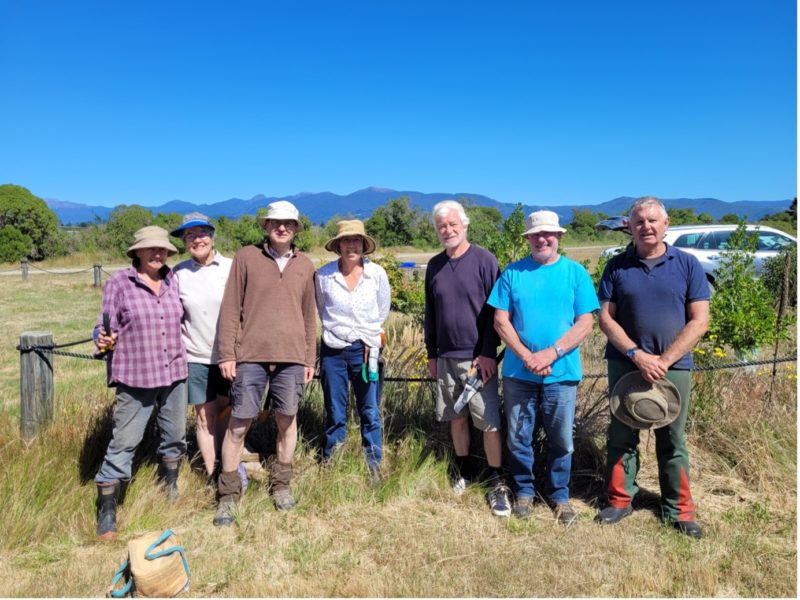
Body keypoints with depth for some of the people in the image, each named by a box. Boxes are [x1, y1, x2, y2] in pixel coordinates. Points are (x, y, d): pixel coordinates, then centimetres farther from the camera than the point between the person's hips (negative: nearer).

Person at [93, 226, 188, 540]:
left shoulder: (172, 281, 6)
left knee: (175, 437, 16)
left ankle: (170, 491, 38)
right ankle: (106, 513, 11)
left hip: (174, 374, 5)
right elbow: (106, 328, -6)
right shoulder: (119, 282, -6)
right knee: (123, 444, -2)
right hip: (135, 378, -4)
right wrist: (104, 339, -25)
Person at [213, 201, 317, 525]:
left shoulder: (305, 265, 10)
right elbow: (230, 308, 0)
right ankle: (228, 495, 18)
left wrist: (310, 358, 12)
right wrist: (227, 353, -5)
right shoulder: (246, 257, 2)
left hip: (292, 357, 3)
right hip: (250, 355, -2)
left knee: (287, 419, 11)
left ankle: (281, 484, 29)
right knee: (238, 423, 2)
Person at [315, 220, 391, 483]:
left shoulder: (377, 273, -4)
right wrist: (339, 331, 10)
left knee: (371, 413, 6)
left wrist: (368, 338, 9)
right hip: (333, 350, 0)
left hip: (367, 350, 0)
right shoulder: (323, 275, -5)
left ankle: (374, 468, 21)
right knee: (335, 415, 9)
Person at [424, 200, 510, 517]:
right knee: (456, 418, 13)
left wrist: (488, 353, -13)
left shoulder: (484, 260, -6)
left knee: (489, 422, -2)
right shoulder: (435, 265, 9)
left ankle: (496, 482, 11)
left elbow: (495, 310, -8)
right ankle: (464, 470, 30)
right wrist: (432, 354, 13)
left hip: (478, 358, -5)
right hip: (446, 357, 5)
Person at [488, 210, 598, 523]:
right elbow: (501, 320, -1)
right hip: (518, 372, 1)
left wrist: (551, 353, -15)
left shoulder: (575, 272, 1)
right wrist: (527, 356, -13)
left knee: (561, 440, 11)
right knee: (518, 438, 10)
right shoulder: (513, 272, 2)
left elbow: (585, 322, -4)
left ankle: (559, 495, 31)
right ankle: (524, 491, 30)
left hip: (562, 372, 0)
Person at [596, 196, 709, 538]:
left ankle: (678, 510, 25)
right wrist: (637, 355, -15)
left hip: (674, 366, 0)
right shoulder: (617, 266, 1)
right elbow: (606, 318, -2)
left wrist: (664, 360, -13)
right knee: (622, 435, 10)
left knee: (672, 440, 10)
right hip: (625, 364, 1)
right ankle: (620, 499, 26)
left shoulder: (687, 265, -1)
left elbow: (699, 321, -4)